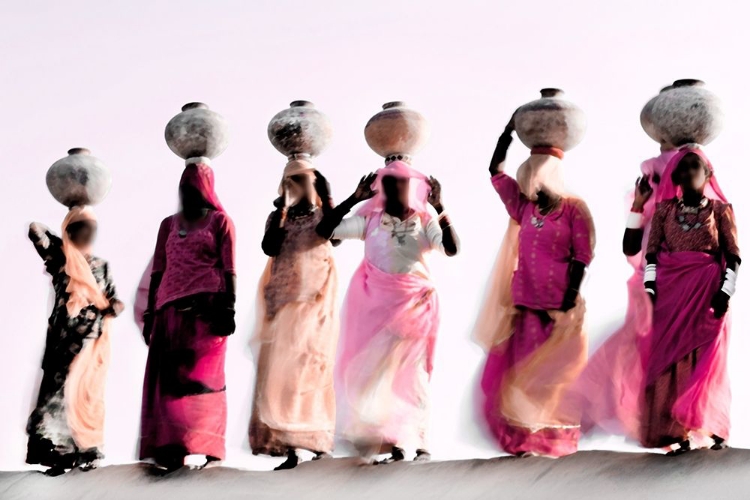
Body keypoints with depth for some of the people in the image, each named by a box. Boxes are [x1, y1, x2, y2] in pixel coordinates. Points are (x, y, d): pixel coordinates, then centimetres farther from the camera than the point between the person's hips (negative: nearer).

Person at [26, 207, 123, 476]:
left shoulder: (102, 266, 15)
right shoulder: (60, 258, 4)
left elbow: (114, 298, 15)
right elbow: (35, 231, -6)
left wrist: (114, 307, -8)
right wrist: (64, 243, 10)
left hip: (93, 339, 3)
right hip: (65, 338, -3)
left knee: (89, 393, 3)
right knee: (60, 390, -8)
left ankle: (84, 451, 7)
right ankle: (56, 452, -9)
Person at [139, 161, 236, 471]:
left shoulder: (220, 221, 7)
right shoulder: (168, 224, 18)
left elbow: (228, 269, 0)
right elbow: (158, 271, 16)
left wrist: (228, 309, -9)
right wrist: (149, 313, 10)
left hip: (206, 308, -4)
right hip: (170, 308, 4)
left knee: (202, 376, -7)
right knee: (168, 378, -1)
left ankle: (205, 447, -8)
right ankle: (170, 446, 0)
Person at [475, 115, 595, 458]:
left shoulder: (573, 210, -6)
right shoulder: (524, 207, 9)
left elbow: (581, 258, -8)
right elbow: (496, 173, 12)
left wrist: (569, 304, -12)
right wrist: (509, 132, 7)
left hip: (559, 307, -5)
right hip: (526, 305, 5)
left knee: (555, 372, 1)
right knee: (520, 369, 5)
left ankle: (555, 438, 9)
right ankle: (524, 437, 12)